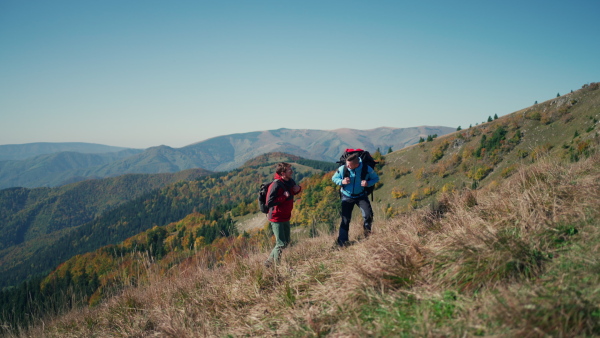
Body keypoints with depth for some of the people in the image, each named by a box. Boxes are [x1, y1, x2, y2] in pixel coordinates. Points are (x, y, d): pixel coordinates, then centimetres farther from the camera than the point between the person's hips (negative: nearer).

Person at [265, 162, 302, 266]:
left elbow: (293, 191, 22)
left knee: (286, 242, 18)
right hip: (277, 219, -9)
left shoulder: (290, 181, 1)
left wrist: (298, 189, -2)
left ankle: (269, 262, 30)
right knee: (281, 244, -4)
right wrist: (284, 197, -27)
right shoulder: (276, 185, -24)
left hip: (286, 217, 9)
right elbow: (269, 202, -29)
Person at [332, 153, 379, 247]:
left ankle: (367, 233, 12)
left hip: (361, 196, 0)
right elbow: (334, 178, 0)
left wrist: (368, 183, -23)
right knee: (345, 219, -3)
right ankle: (342, 241, 7)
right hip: (347, 197, 0)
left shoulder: (366, 169, -20)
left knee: (368, 215, -17)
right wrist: (341, 181, -22)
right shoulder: (342, 169, -19)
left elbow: (376, 178, -2)